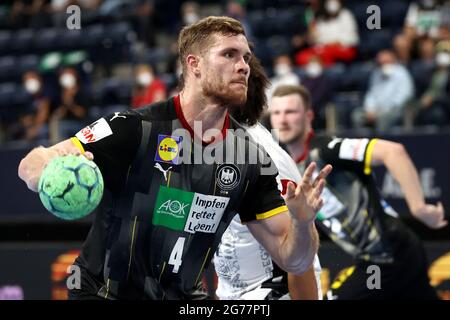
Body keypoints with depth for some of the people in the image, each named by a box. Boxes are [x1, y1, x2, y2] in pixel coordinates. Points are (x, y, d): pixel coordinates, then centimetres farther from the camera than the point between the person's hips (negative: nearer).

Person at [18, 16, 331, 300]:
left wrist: (302, 221, -22)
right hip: (103, 291, -4)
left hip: (184, 296, 5)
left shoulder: (251, 156, -2)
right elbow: (29, 166, -18)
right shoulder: (133, 128, -15)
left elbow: (293, 260, 0)